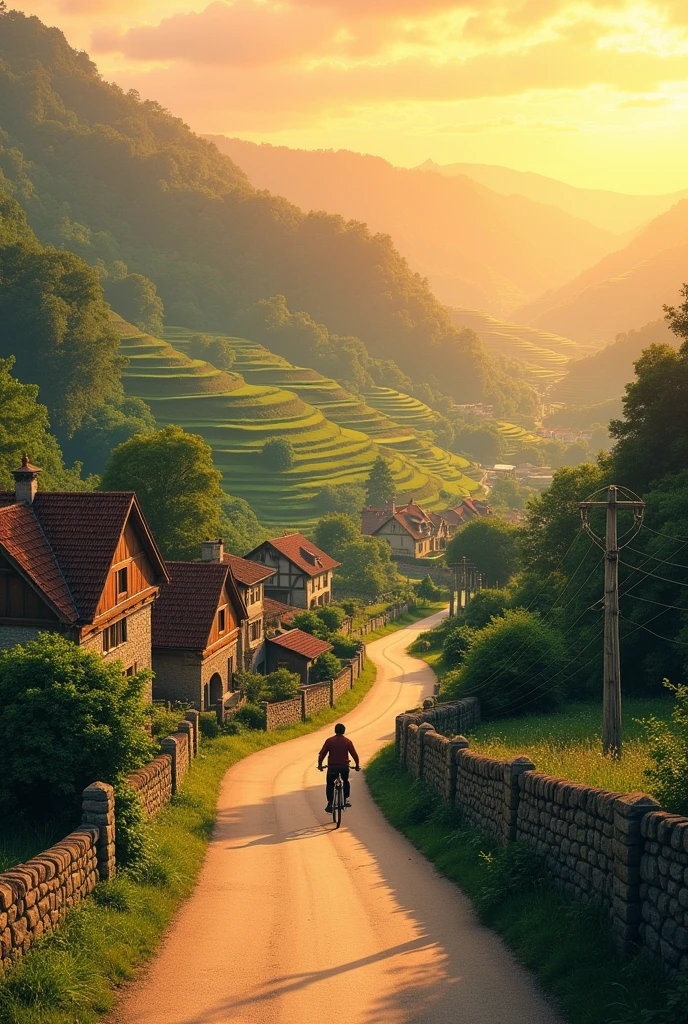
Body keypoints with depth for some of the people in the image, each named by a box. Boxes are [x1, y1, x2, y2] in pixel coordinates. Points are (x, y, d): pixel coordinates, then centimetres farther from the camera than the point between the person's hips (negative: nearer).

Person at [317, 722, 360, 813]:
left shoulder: (329, 740, -3)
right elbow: (354, 755, 2)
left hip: (332, 767, -1)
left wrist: (320, 765, 10)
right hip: (344, 767, 1)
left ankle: (330, 804, 1)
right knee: (346, 782, 28)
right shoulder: (347, 741, 0)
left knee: (330, 785, 14)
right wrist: (357, 766, 16)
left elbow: (322, 754, -3)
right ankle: (346, 800, 23)